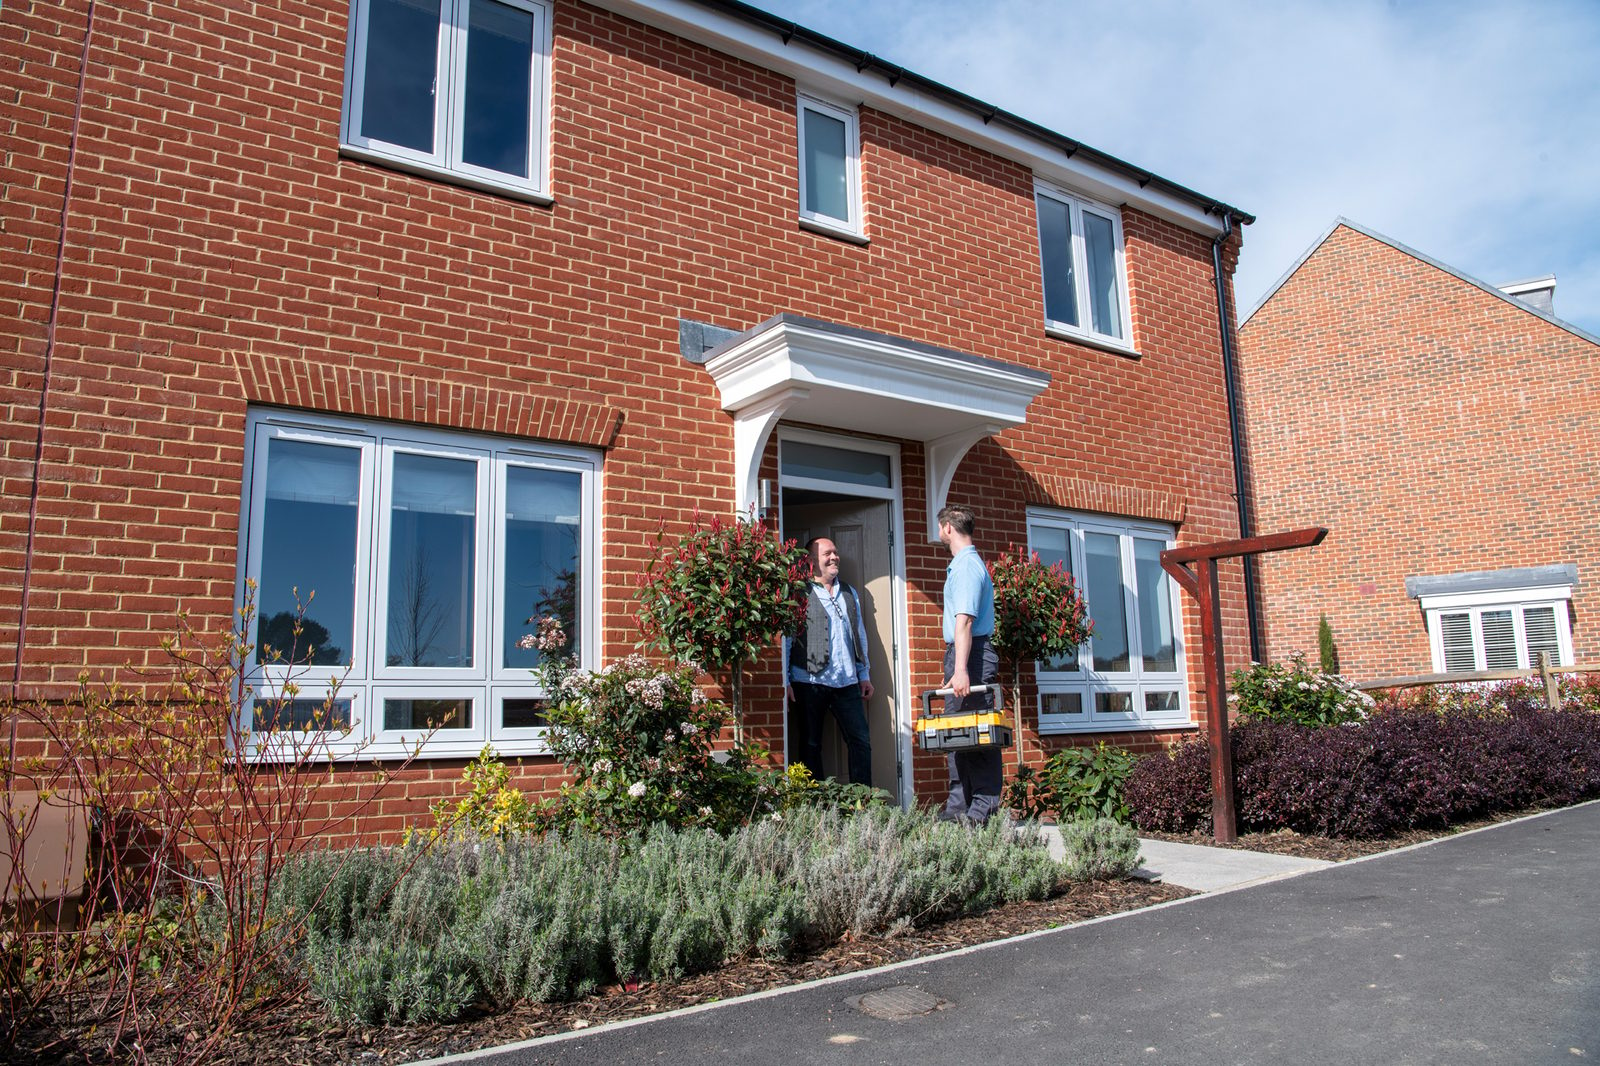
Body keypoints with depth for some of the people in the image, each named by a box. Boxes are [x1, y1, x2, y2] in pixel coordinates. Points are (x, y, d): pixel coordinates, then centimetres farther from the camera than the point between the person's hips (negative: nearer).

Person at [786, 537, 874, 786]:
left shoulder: (849, 593, 17)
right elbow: (786, 638, -6)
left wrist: (864, 675, 16)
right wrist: (786, 681, -11)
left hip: (847, 681, 5)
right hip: (810, 681, -5)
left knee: (861, 741, 4)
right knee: (811, 744, 4)